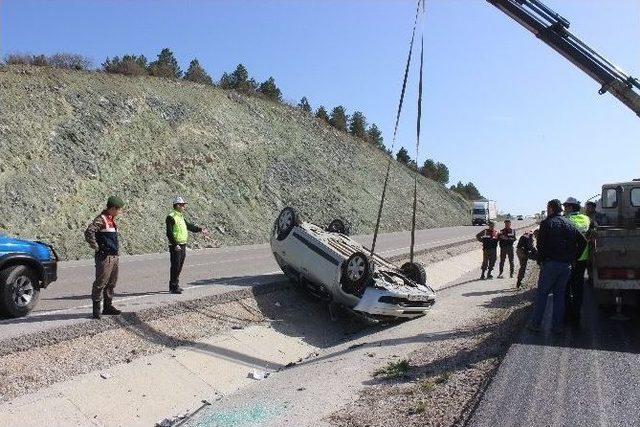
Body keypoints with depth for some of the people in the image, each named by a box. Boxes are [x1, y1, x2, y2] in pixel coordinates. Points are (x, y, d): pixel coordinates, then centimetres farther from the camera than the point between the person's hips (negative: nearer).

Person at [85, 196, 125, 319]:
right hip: (104, 257, -10)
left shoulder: (111, 220, 15)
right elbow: (89, 232, -28)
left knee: (111, 283, 15)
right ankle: (96, 309, 3)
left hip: (114, 257, 10)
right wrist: (96, 247, -20)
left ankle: (108, 306, 24)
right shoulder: (101, 219, -14)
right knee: (100, 283, -4)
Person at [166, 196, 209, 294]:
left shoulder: (181, 216, 14)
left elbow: (189, 226, 25)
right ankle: (173, 287, 3)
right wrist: (175, 245, -25)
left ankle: (175, 285, 24)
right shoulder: (171, 217, -14)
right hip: (175, 247, -9)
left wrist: (200, 230, 22)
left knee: (179, 267, 14)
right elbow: (169, 233, -20)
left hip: (183, 245, 9)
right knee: (175, 267, -5)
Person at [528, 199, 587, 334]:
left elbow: (541, 244, -11)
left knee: (542, 293, 3)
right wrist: (573, 257, 12)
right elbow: (583, 241, 10)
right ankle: (557, 326, 14)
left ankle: (535, 324, 5)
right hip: (566, 265, 5)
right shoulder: (569, 224, 10)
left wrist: (540, 260, -1)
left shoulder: (547, 223, -6)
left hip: (550, 263, -5)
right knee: (559, 294, 12)